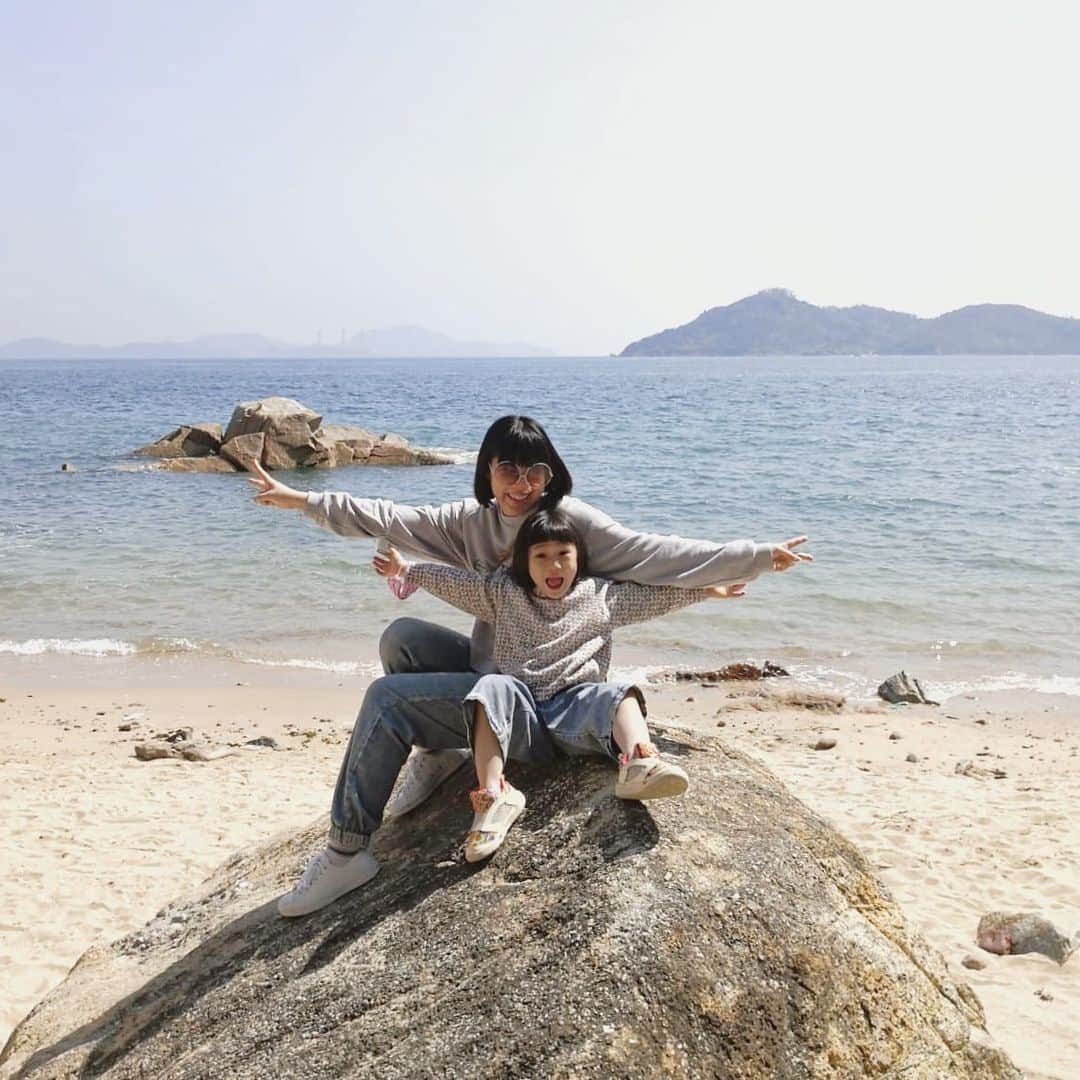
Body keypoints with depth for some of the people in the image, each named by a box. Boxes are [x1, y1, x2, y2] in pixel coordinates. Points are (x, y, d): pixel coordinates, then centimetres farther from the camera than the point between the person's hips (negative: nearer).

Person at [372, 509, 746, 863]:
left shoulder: (602, 595, 13)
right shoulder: (503, 593, 15)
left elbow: (657, 596, 15)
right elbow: (452, 581, 18)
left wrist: (706, 589, 12)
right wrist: (406, 569, 16)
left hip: (576, 706, 0)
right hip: (519, 707, 0)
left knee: (619, 694, -28)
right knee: (492, 687, -30)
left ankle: (641, 764, -58)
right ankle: (493, 793, -44)